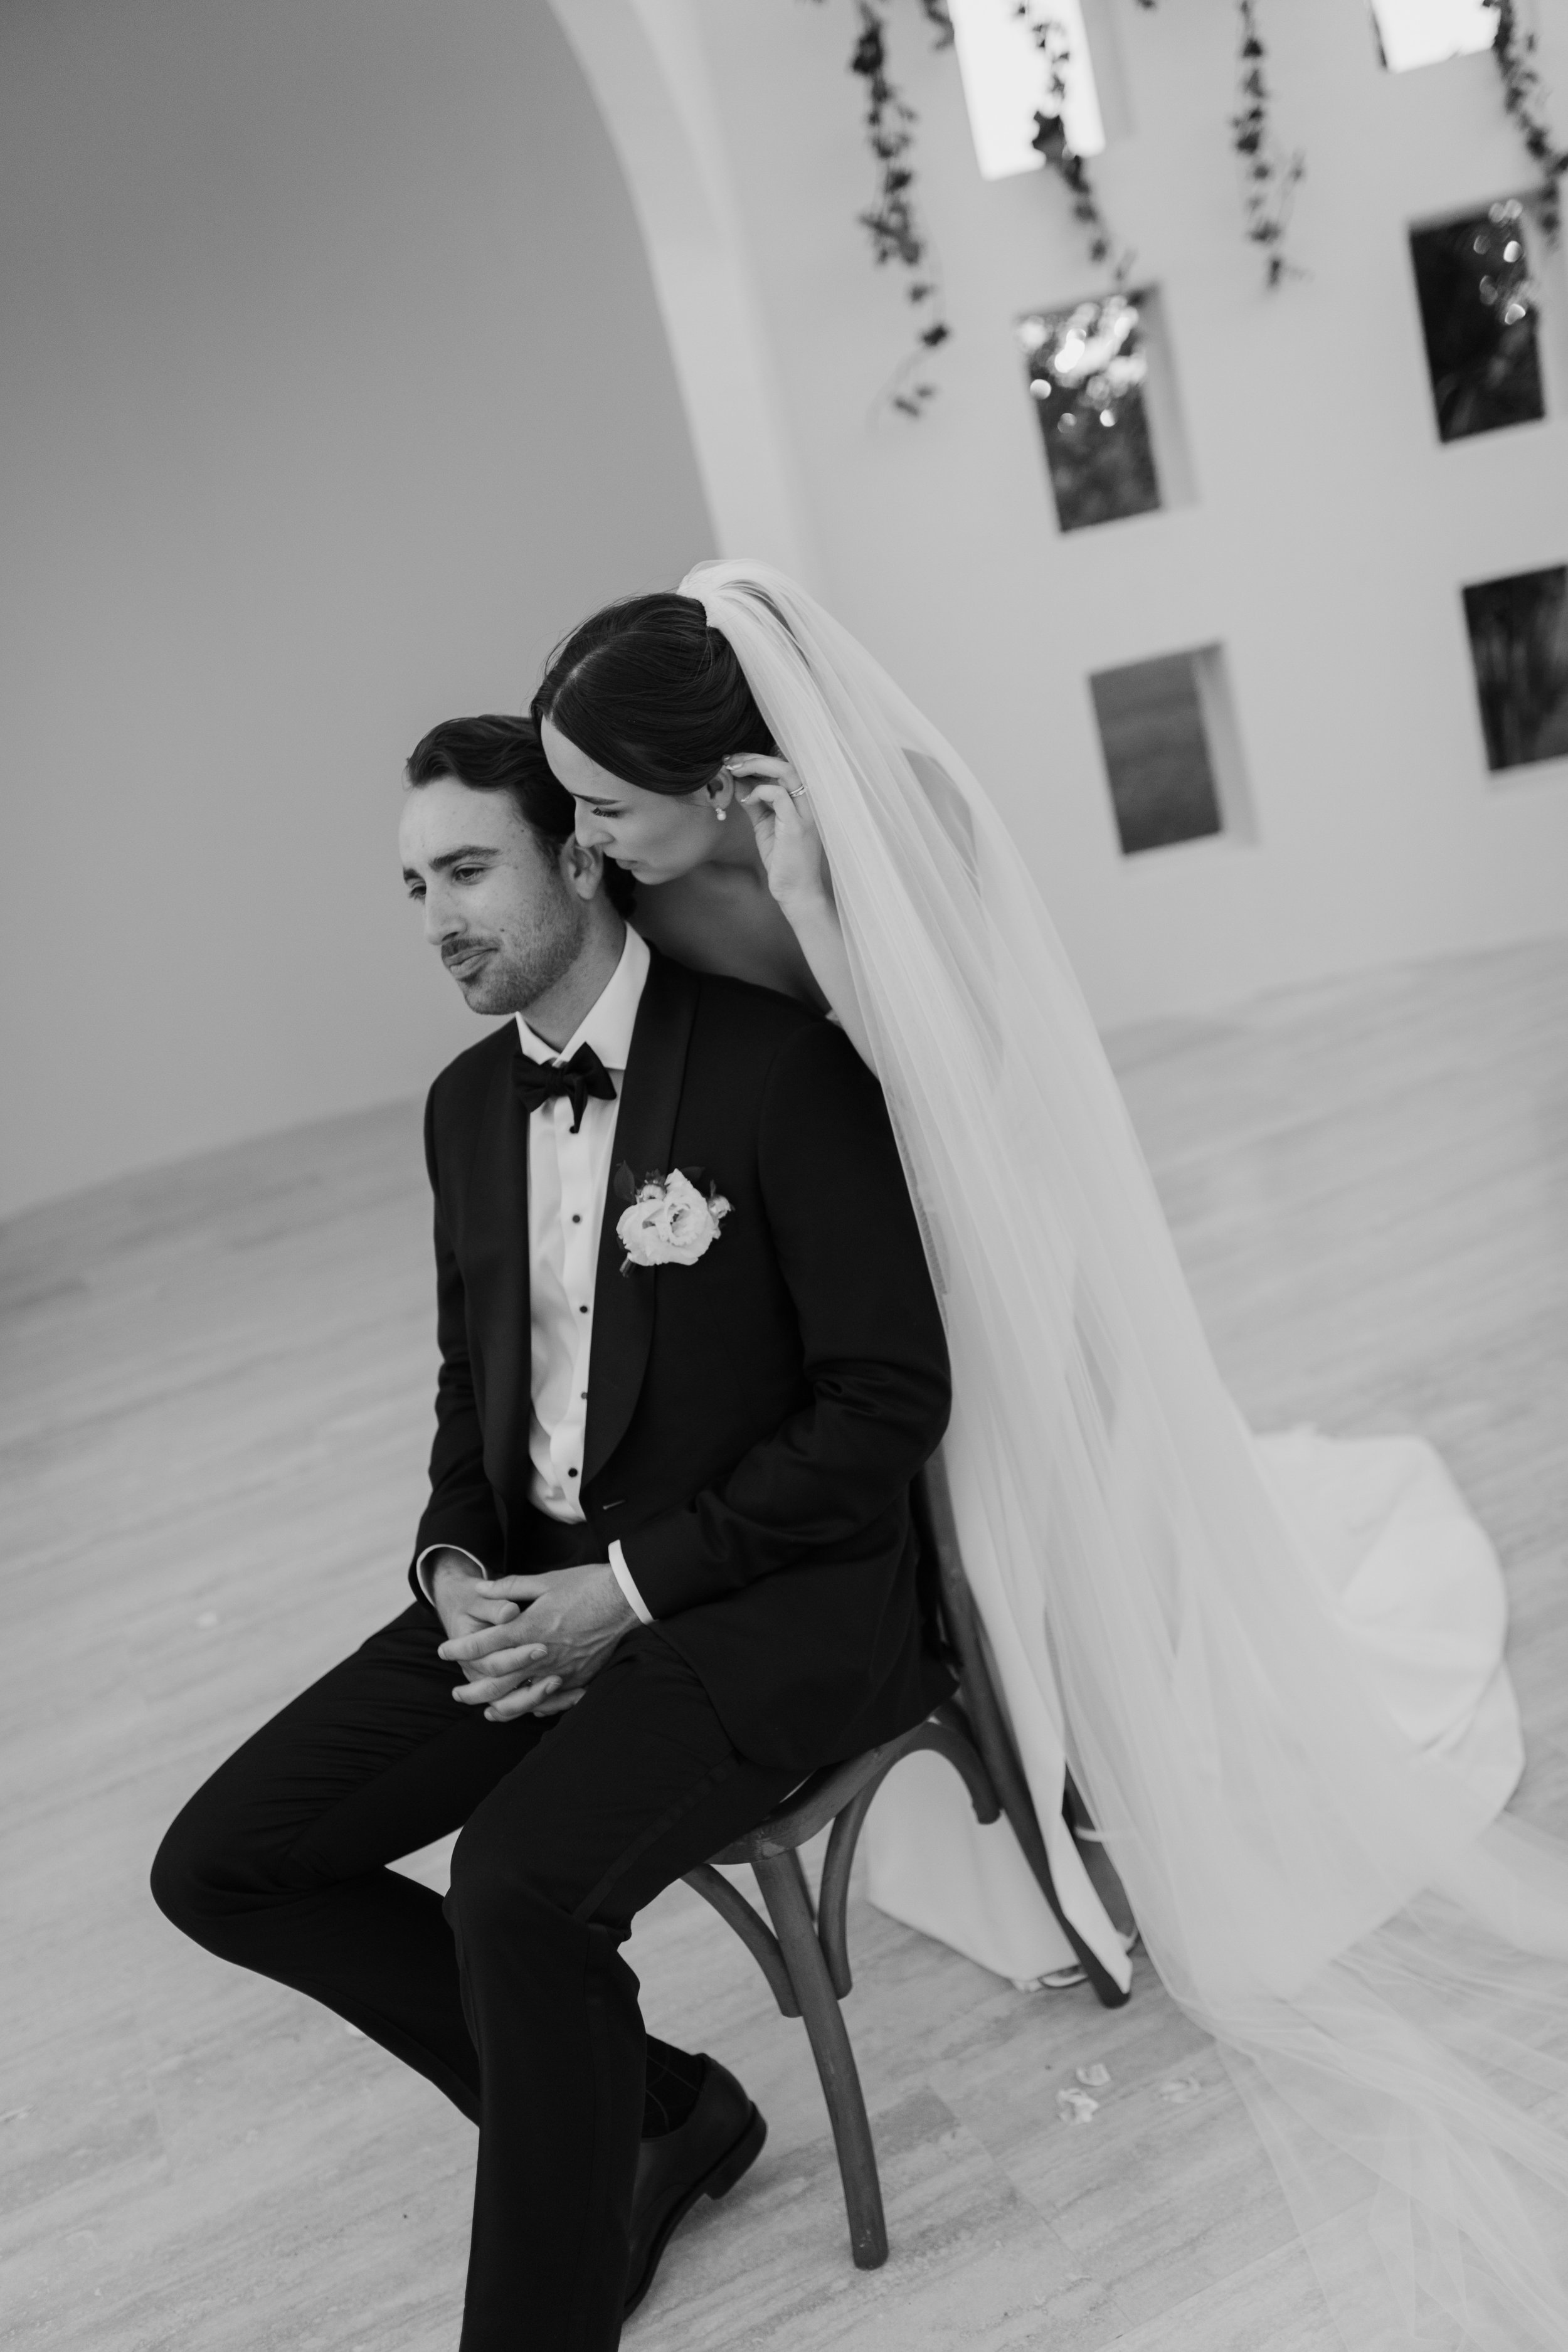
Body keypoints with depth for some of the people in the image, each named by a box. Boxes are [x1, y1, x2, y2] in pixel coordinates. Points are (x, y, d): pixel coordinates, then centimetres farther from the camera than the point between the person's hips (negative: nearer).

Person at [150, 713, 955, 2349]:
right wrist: (456, 1567, -3)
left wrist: (632, 1589, -17)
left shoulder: (776, 1066, -12)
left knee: (522, 1883, -31)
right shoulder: (468, 1103, 9)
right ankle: (646, 2105, 11)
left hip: (775, 1590, -7)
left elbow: (891, 1397, -14)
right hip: (540, 1583, 8)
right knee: (220, 1869, -2)